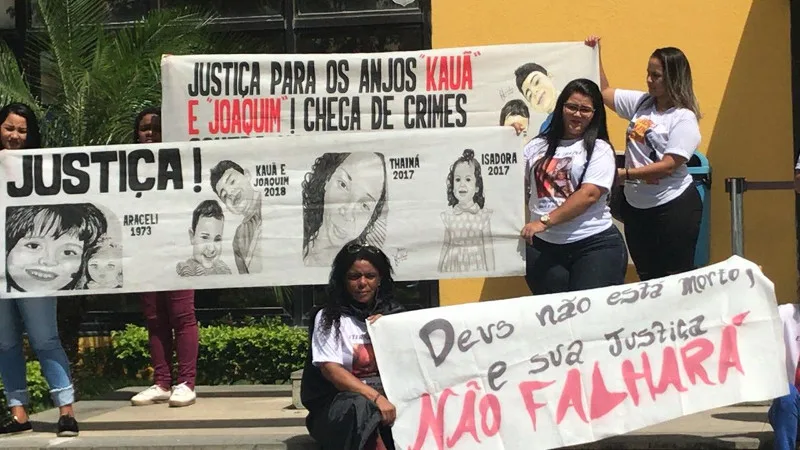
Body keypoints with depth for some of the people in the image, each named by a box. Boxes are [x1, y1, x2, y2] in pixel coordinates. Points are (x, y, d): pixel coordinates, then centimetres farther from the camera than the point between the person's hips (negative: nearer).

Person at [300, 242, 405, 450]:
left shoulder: (393, 314, 13)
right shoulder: (328, 318, 1)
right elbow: (330, 369, -11)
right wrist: (376, 397, -25)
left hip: (389, 396, 3)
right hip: (341, 402, -3)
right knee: (361, 408, -37)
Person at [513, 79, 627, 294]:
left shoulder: (599, 149, 1)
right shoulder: (537, 147, 11)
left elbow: (589, 194, -11)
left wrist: (545, 221, -19)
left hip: (594, 244, -3)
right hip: (542, 247, 3)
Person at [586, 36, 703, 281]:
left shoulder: (684, 118, -12)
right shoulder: (641, 102, 6)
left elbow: (668, 166, -19)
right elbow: (604, 92, 20)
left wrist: (624, 174, -19)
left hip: (674, 206, -7)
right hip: (636, 206, 7)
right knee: (646, 278, 12)